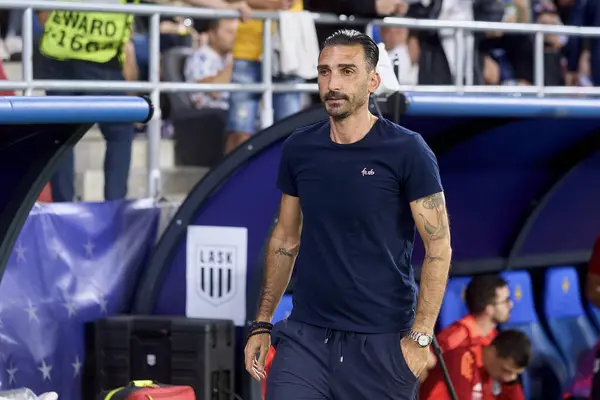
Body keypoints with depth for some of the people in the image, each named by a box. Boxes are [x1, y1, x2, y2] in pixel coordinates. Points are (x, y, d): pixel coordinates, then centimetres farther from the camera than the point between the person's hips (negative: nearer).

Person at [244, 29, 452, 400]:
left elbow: (439, 247, -7)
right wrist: (262, 324, 11)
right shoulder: (298, 149, 6)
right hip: (305, 337, 3)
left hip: (382, 341, -3)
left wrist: (420, 337, -13)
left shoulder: (407, 151, -7)